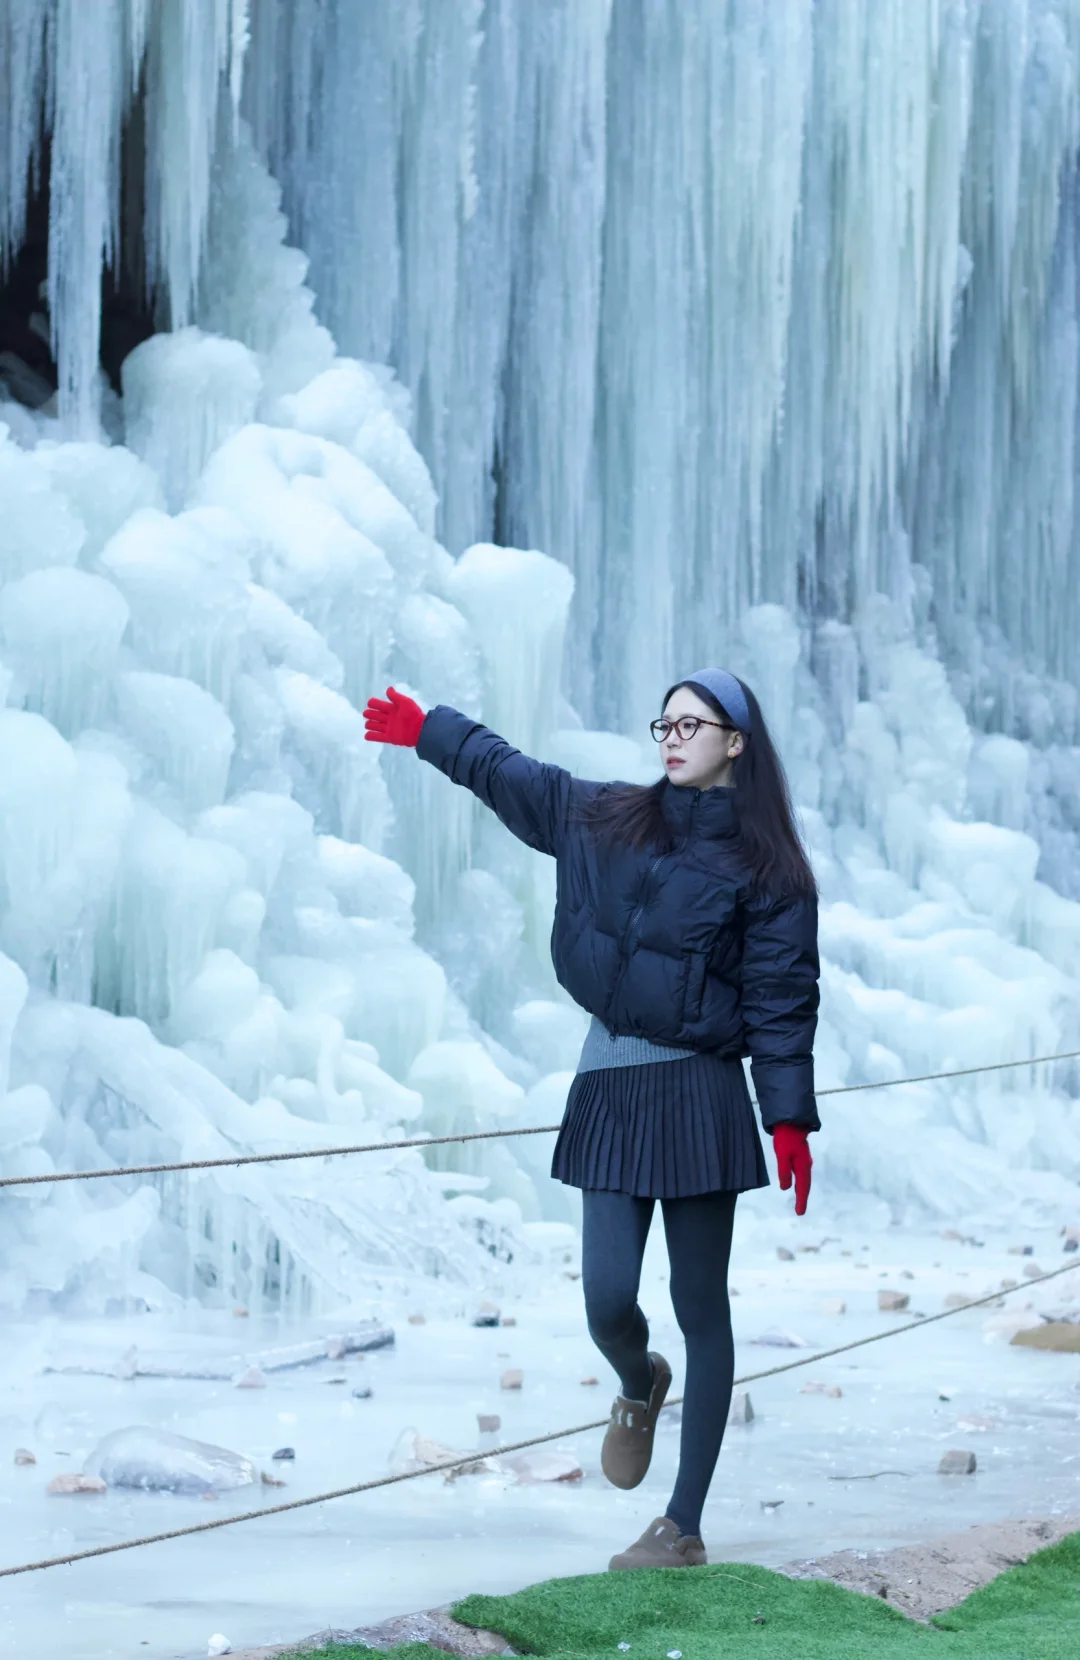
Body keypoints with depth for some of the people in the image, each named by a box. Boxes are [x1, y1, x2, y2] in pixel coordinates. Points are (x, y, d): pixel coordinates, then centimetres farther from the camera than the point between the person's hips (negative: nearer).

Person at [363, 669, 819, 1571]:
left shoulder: (764, 867, -1)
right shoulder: (604, 818, 11)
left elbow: (782, 998, -5)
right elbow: (507, 773, 26)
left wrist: (790, 1118, -11)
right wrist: (428, 730, 34)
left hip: (699, 1092, -4)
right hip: (610, 1087, 4)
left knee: (700, 1308, -1)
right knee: (609, 1302, -6)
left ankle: (684, 1527, 3)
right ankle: (639, 1390, 33)